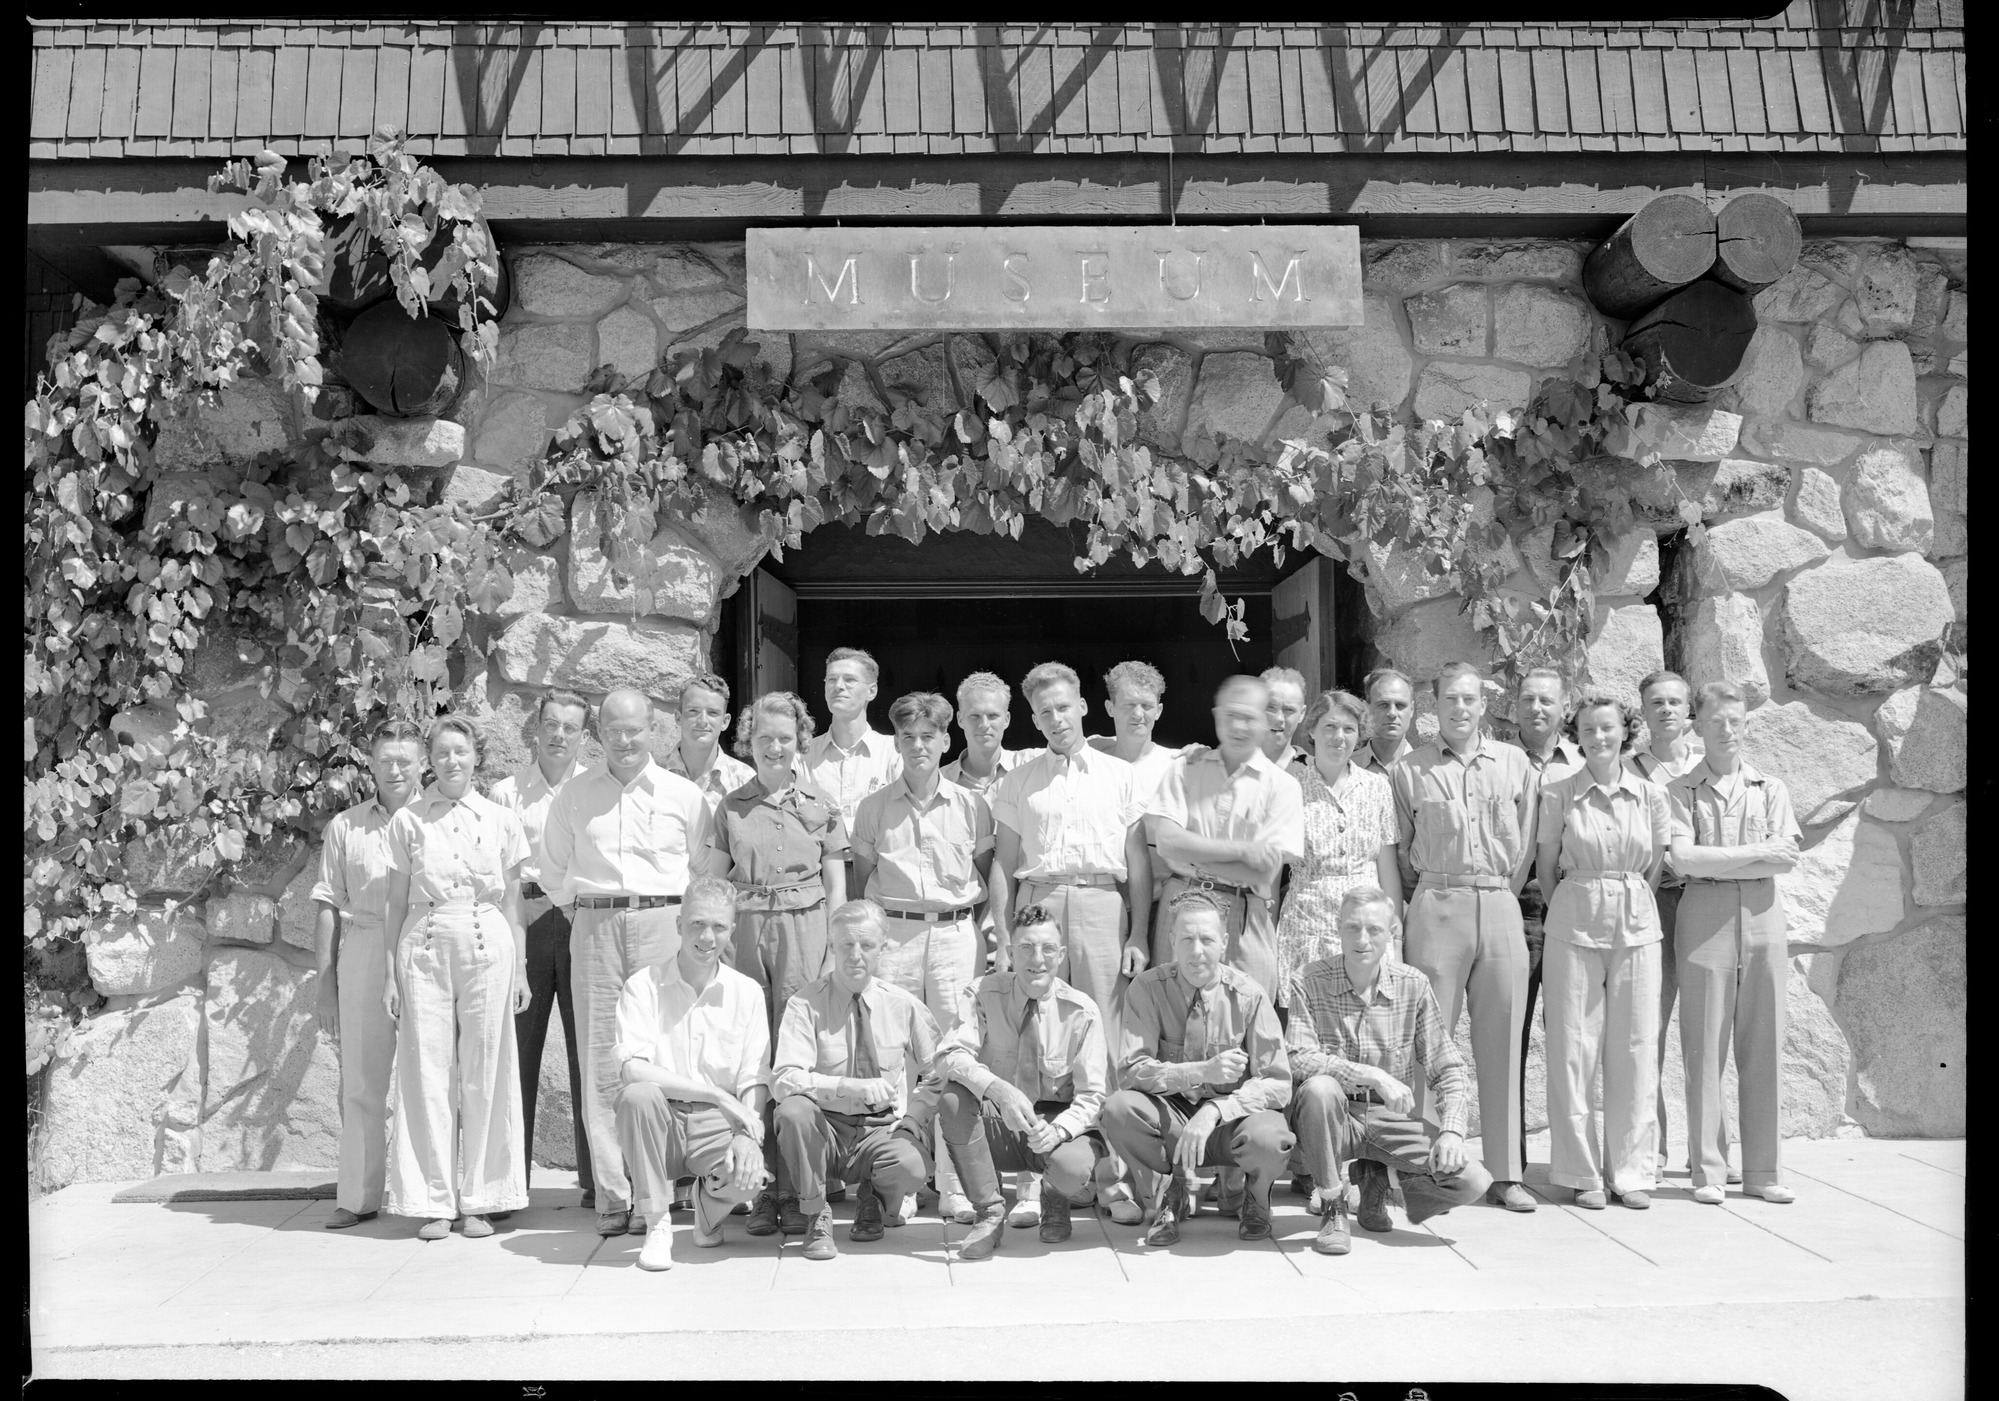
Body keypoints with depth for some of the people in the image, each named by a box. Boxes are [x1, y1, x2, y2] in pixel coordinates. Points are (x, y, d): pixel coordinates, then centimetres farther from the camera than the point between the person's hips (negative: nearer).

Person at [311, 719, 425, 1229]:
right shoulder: (345, 827, 11)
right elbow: (328, 907, 11)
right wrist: (326, 983, 6)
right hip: (362, 954, 2)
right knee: (360, 1081, 5)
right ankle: (358, 1197, 14)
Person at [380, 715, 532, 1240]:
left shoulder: (501, 820, 7)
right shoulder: (408, 820, 6)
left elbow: (512, 901, 10)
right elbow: (397, 902, 8)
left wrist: (521, 968, 7)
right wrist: (390, 971, 4)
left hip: (488, 946, 0)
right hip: (424, 948, 0)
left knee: (484, 1073, 1)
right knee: (427, 1071, 0)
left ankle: (478, 1201, 10)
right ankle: (434, 1202, 7)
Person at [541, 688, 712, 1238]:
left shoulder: (684, 795, 7)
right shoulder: (573, 795, 13)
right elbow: (553, 871, 22)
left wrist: (680, 915, 6)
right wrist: (581, 906, 14)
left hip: (661, 923, -1)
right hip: (593, 929, 2)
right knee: (600, 1062, -2)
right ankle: (611, 1197, 3)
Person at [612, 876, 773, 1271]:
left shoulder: (747, 992, 4)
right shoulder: (643, 986, -3)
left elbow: (754, 1082, 1)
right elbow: (631, 1068, -17)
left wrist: (748, 1134, -20)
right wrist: (717, 1094, -22)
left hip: (717, 1124, 1)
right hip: (660, 1121, -1)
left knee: (749, 1176, -30)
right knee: (638, 1095, -33)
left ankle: (708, 1207, 11)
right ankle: (657, 1224, -13)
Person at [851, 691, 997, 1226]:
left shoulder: (971, 806, 7)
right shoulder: (873, 807, 8)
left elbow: (987, 877, 11)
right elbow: (861, 879, 13)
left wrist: (976, 929, 4)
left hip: (955, 934, 0)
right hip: (892, 933, 0)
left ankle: (954, 1187, 4)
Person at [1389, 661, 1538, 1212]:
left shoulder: (1513, 763, 10)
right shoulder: (1409, 770, 4)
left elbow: (1526, 845, 13)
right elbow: (1400, 851, 9)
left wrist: (1503, 892, 9)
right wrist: (1431, 892, 7)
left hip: (1500, 906, 2)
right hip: (1436, 906, -2)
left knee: (1501, 1041, 5)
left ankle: (1505, 1172, 11)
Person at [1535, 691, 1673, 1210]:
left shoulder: (1651, 795, 5)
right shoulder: (1557, 794, 0)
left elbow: (1655, 867, 11)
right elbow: (1547, 868, 6)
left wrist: (1627, 902, 9)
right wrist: (1571, 911, 8)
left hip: (1636, 923, 2)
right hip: (1574, 923, -2)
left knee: (1636, 1049, 4)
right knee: (1573, 1049, 0)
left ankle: (1630, 1171, 15)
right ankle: (1581, 1173, 9)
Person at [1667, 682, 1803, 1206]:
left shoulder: (1771, 788, 12)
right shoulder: (1681, 791, 5)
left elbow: (1787, 856, -1)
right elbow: (1682, 858, -9)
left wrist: (1714, 861, -10)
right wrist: (1757, 852, -9)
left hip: (1763, 916, 2)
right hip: (1704, 920, -2)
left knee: (1764, 1048, 4)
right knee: (1704, 1049, -1)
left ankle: (1763, 1171, 12)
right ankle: (1708, 1172, 7)